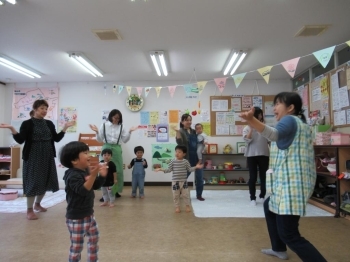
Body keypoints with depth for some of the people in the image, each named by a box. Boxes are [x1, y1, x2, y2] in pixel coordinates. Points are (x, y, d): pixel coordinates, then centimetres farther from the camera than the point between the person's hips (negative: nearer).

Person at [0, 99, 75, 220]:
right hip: (33, 157, -5)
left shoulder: (49, 124, 8)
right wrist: (11, 129, -25)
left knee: (45, 181, 11)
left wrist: (65, 127, 0)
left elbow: (57, 139, 7)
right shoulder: (27, 123, -5)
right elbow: (20, 140, -11)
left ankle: (37, 204, 31)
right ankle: (29, 210, 12)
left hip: (47, 156, 5)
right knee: (33, 182, -2)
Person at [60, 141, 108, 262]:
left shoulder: (87, 171, 3)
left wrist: (102, 175, -5)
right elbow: (83, 190, -36)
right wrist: (93, 175, -44)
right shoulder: (73, 176, -24)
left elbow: (96, 186, 12)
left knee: (94, 237, 24)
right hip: (76, 218, -10)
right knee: (77, 245, 4)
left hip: (88, 214, 10)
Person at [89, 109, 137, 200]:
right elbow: (99, 139, 6)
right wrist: (97, 132, -10)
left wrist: (129, 132, -5)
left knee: (118, 170, 4)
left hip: (117, 149, 2)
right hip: (106, 148, -1)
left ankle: (116, 190, 19)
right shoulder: (104, 125, 4)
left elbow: (125, 140, 6)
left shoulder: (121, 127, 6)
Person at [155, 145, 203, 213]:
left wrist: (196, 167, -14)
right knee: (176, 195, 8)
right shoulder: (173, 161, -4)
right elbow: (169, 169, -4)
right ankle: (177, 207, 24)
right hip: (175, 181, 0)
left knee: (185, 194, 8)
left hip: (184, 181, 0)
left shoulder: (186, 161, -2)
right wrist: (161, 169, -15)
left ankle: (187, 206, 27)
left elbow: (190, 169, -1)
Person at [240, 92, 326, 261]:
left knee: (289, 234, -11)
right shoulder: (302, 124, 19)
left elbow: (274, 134, -35)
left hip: (291, 184, -11)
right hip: (292, 182, 11)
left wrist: (252, 121, -52)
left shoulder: (289, 120, -11)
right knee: (269, 206, 30)